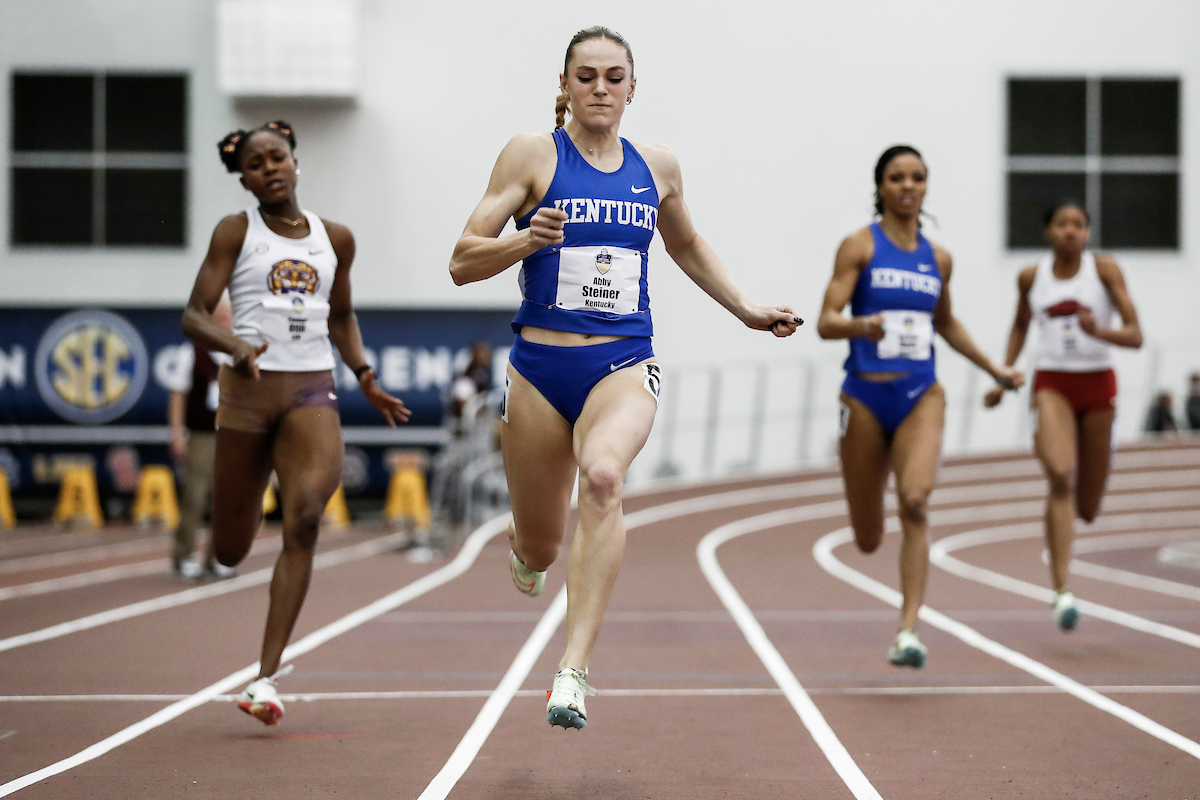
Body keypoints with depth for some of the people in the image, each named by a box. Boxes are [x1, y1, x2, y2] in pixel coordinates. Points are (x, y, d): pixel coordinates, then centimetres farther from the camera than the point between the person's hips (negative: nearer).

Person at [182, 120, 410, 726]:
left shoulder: (335, 239, 12)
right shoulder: (236, 232, 3)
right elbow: (194, 317, -2)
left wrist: (366, 378, 15)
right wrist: (235, 345, -22)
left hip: (312, 392, 1)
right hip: (249, 388, -1)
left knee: (304, 521, -23)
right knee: (230, 552, 5)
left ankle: (266, 676, -22)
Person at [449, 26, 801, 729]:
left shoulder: (657, 168, 9)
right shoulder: (533, 154, -1)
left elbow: (687, 245, 30)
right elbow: (463, 262, -5)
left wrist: (748, 310, 23)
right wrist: (527, 239, -22)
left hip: (625, 366, 1)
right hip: (541, 366, 0)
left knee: (603, 475, -33)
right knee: (540, 552, 9)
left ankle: (575, 671, -36)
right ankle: (526, 546, 51)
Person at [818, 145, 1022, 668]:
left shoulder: (938, 259, 11)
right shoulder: (859, 246, -2)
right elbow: (826, 322, -10)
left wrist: (993, 369, 27)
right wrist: (861, 325, -31)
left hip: (921, 397, 2)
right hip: (866, 396, -2)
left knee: (915, 502, -24)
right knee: (868, 541, 8)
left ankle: (908, 632, -25)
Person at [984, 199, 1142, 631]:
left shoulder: (1104, 269, -3)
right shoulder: (1031, 277, 4)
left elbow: (1135, 336, -7)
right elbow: (1020, 326, 23)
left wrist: (1099, 331, -25)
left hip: (1097, 384, 0)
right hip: (1052, 384, 0)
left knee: (1087, 509, 6)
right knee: (1059, 477, -26)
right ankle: (1061, 592, -29)